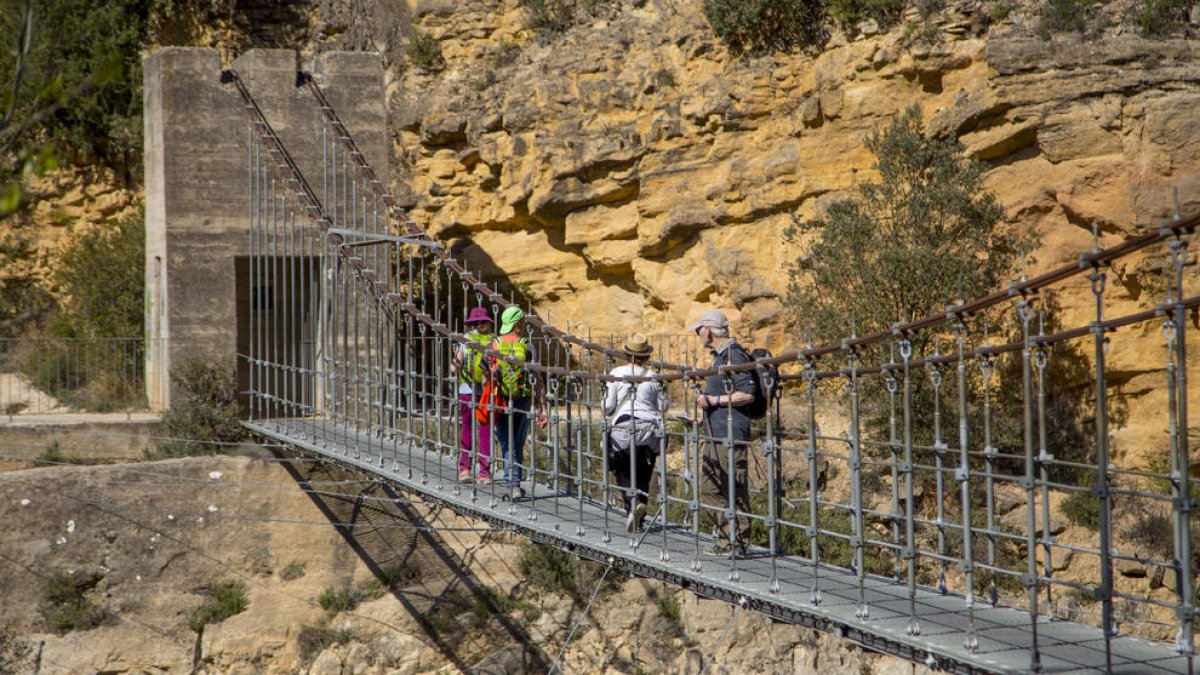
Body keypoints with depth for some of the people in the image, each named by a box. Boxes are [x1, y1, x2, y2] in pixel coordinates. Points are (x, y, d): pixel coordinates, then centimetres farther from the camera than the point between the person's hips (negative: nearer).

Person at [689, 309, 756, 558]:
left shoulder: (733, 356, -15)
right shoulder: (720, 355, 17)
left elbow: (747, 394, -21)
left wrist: (714, 400, -17)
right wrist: (707, 397, 15)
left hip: (731, 436, -11)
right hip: (716, 434, 11)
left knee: (734, 491, -6)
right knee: (712, 489, 14)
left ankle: (738, 543, -2)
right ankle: (725, 541, 20)